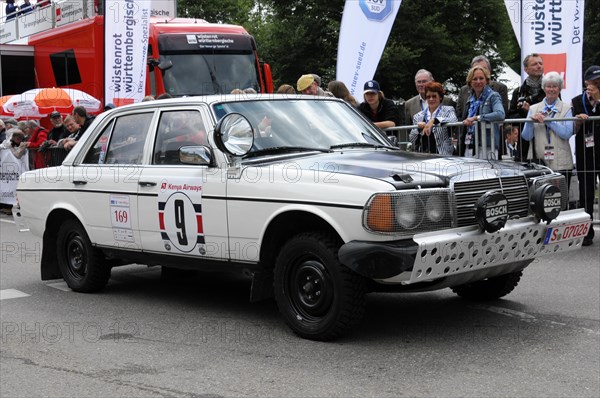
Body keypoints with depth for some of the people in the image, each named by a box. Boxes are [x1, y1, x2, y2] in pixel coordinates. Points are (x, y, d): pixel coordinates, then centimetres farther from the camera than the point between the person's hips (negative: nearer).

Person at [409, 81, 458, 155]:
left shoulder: (448, 110, 6)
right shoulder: (418, 116, 14)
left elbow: (454, 121, -17)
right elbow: (412, 140, 13)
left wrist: (434, 120, -25)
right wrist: (418, 129, -6)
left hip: (442, 154, -3)